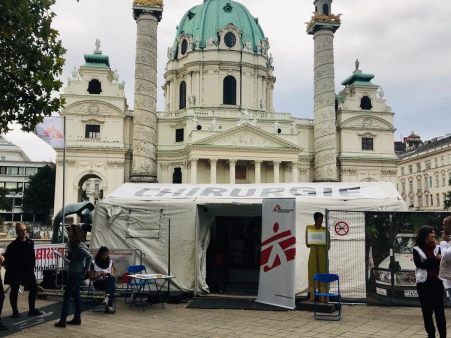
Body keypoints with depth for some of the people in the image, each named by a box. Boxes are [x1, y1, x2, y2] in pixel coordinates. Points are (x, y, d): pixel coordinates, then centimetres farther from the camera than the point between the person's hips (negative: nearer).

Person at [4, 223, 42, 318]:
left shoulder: (30, 243, 3)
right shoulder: (13, 245, -12)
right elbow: (7, 259, -11)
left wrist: (32, 267, 7)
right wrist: (10, 270, -14)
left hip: (28, 271, 5)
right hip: (15, 272, -5)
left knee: (34, 288, 7)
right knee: (14, 291, 7)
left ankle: (32, 310, 18)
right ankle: (15, 311, 18)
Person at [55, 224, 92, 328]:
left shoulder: (78, 246, -19)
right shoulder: (73, 244, 10)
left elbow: (89, 257, -26)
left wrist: (84, 270, -17)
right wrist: (67, 256, 0)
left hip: (76, 274, -10)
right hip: (73, 273, 10)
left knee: (67, 296, -4)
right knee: (76, 295, 14)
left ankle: (62, 321, 0)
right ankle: (77, 318, 21)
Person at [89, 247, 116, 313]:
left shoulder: (110, 262, 15)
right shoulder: (94, 263, 5)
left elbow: (113, 275, 11)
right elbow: (91, 277, 4)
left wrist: (108, 274, -12)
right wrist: (99, 274, -13)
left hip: (109, 283, 3)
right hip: (98, 283, -3)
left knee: (112, 278, -37)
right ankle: (110, 304, -48)